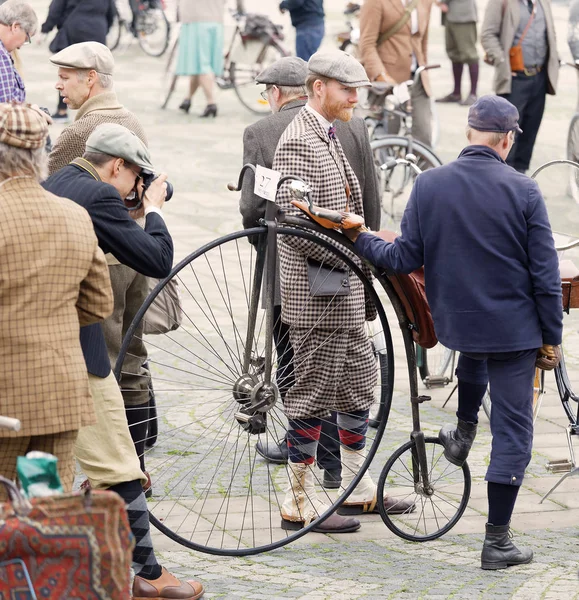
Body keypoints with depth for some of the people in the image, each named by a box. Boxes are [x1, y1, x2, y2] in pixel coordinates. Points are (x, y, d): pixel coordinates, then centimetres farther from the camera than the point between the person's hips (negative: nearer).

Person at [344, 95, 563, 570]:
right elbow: (545, 275, -10)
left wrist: (360, 240, 12)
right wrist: (551, 335, 0)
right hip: (513, 327, -3)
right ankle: (497, 541, 7)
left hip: (454, 321, 4)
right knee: (512, 430, 5)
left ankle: (463, 433, 49)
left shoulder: (429, 185, -7)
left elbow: (405, 260, -4)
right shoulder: (523, 192, -14)